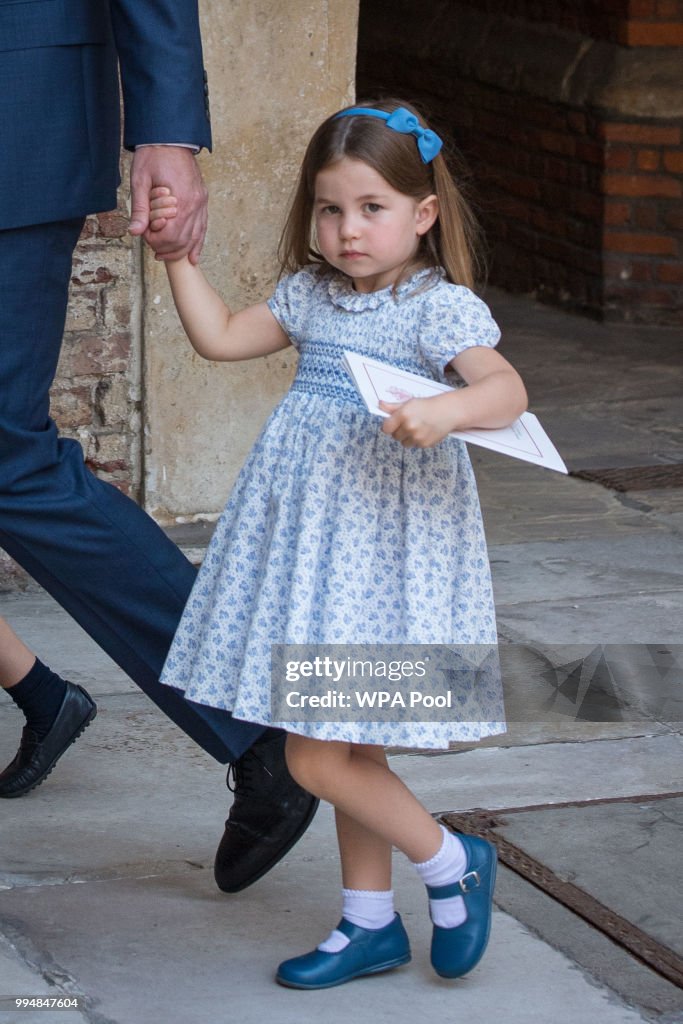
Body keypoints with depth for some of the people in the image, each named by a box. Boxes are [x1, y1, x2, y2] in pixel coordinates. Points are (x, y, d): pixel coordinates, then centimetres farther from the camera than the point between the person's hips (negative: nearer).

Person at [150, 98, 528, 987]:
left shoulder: (442, 307, -12)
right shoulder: (311, 296, 10)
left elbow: (507, 389, -26)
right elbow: (220, 337, 18)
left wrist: (445, 411, -43)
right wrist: (178, 252, 15)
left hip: (383, 549, -7)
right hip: (309, 545, 7)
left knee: (320, 758, -9)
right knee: (349, 747, 15)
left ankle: (452, 863, 12)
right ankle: (370, 922, 27)